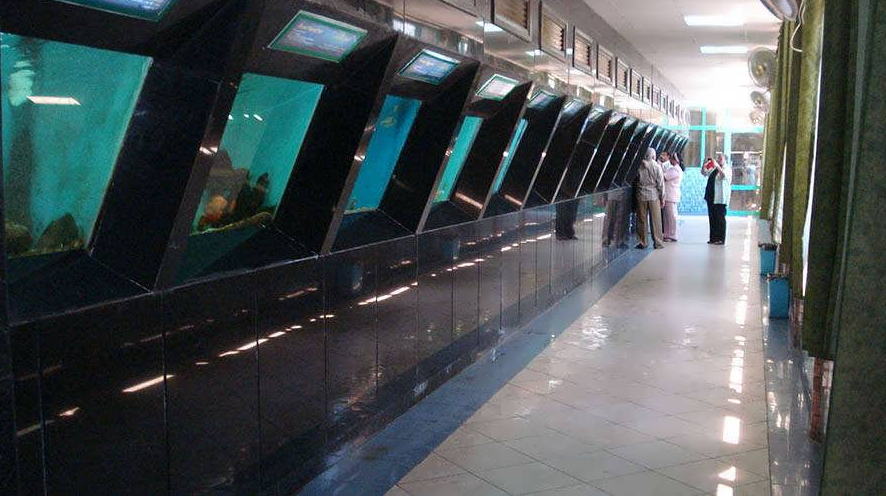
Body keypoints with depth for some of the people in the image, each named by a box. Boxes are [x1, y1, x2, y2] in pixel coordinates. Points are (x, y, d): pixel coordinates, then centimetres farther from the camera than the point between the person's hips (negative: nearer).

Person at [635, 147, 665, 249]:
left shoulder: (639, 166, -1)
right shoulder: (657, 166, -6)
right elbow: (660, 183, -4)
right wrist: (662, 197, 2)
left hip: (641, 196, 2)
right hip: (654, 196, -2)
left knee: (641, 220, 7)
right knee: (656, 220, 5)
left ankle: (642, 242, 10)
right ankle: (657, 242, 6)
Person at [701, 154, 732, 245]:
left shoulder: (727, 169, -3)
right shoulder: (714, 168, 18)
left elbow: (724, 175, -23)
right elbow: (704, 173, 22)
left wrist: (717, 166, -31)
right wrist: (705, 164, 5)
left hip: (720, 199, -7)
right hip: (711, 197, 7)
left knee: (720, 219, -5)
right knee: (712, 219, 8)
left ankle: (721, 239, -2)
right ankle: (713, 238, 13)